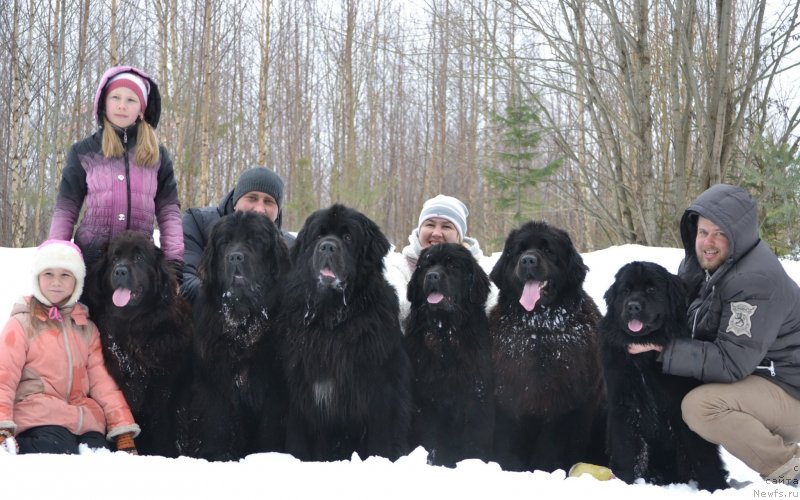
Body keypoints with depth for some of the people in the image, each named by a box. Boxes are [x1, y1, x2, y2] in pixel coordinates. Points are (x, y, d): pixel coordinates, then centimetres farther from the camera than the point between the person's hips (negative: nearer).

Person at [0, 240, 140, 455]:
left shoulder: (86, 328, 20)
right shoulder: (21, 324, 7)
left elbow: (102, 381, 13)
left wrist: (124, 432, 3)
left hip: (86, 421, 3)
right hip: (39, 420, -3)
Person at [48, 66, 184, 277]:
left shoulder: (157, 155, 10)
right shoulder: (83, 152, 7)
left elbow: (168, 211, 6)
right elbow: (66, 210, 5)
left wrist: (174, 262, -5)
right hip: (90, 259, 0)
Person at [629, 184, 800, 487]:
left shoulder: (756, 281, -25)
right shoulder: (702, 264, 4)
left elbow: (730, 362, -28)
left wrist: (661, 346, -28)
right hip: (754, 377, 10)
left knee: (699, 407, -29)